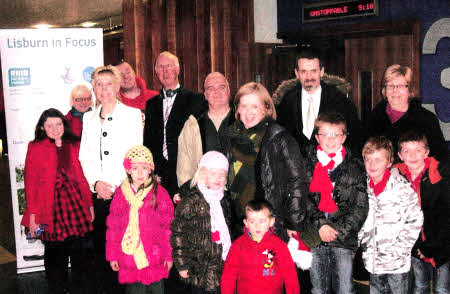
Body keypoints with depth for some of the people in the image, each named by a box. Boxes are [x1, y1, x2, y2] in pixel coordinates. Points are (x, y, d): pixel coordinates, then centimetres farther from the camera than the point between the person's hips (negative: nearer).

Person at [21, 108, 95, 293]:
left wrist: (90, 205, 10)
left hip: (76, 204, 2)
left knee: (82, 252, 1)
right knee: (55, 254, 4)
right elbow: (30, 183, 0)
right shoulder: (35, 148, 2)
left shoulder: (74, 146, 11)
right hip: (50, 207, -2)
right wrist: (33, 215, -6)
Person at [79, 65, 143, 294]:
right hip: (99, 194, 4)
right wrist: (95, 183, -4)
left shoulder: (132, 114, 1)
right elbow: (84, 156, 12)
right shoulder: (89, 118, 15)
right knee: (101, 245, 5)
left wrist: (118, 186, -11)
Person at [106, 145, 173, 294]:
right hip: (129, 259, 2)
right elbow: (113, 227, 7)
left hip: (155, 259, -1)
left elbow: (168, 227, -2)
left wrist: (169, 255, -1)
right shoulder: (120, 193, 2)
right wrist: (112, 255, 7)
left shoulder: (159, 193, -4)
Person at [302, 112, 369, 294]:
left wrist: (339, 229, -9)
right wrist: (320, 224, -13)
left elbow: (361, 207, 1)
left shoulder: (355, 166, 4)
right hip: (315, 238, 1)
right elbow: (303, 198, -2)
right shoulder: (307, 163, 5)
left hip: (344, 239, -1)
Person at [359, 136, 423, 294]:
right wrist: (362, 244, 4)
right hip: (373, 261, 5)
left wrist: (399, 248, -13)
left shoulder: (401, 187, -13)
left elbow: (415, 220, -11)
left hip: (396, 263, -4)